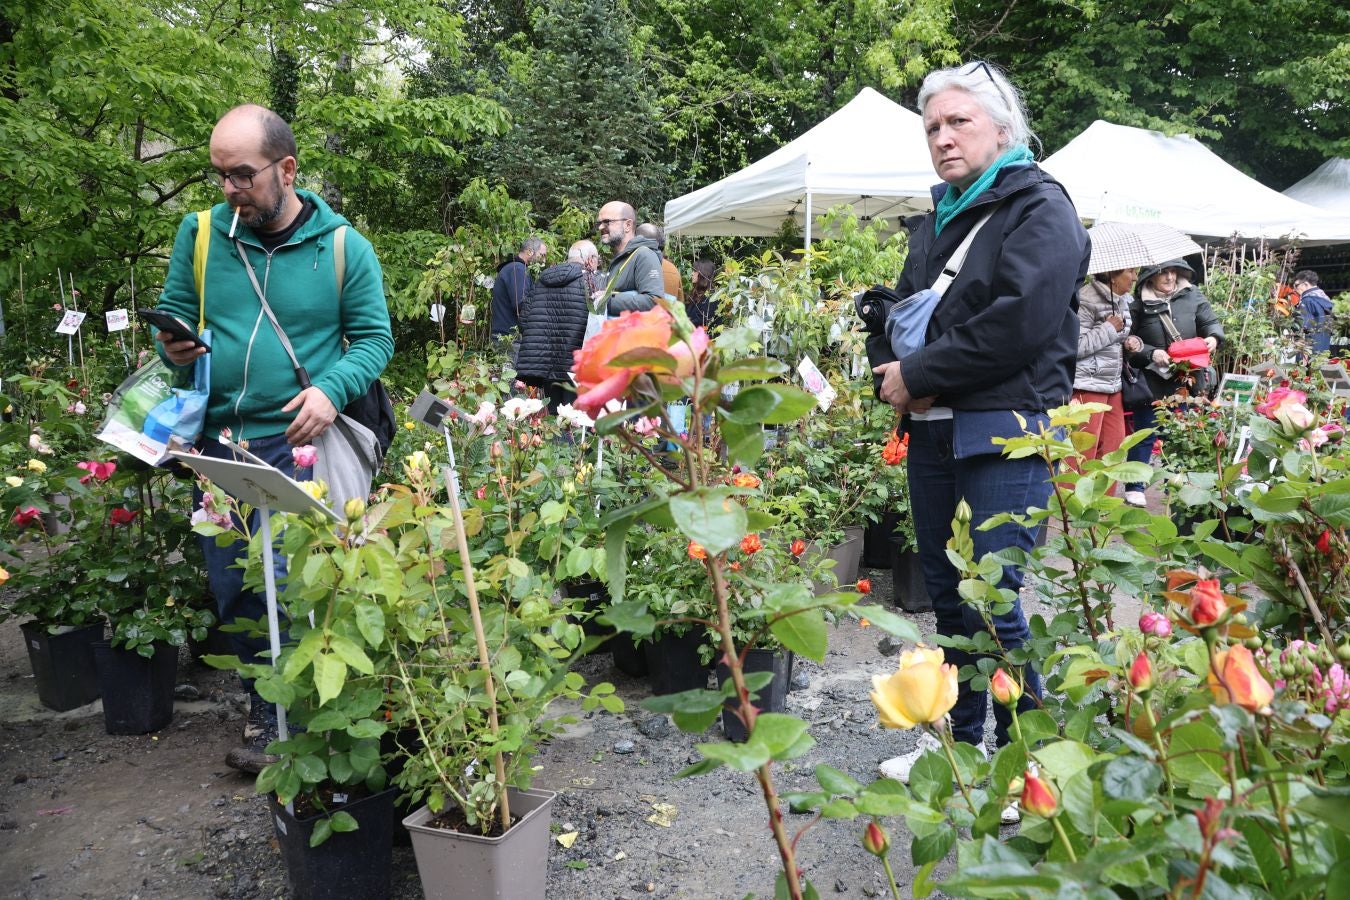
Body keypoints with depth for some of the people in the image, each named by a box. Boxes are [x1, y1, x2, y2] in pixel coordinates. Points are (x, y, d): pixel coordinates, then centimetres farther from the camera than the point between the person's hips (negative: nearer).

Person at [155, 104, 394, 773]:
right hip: (217, 442, 4)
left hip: (295, 442, -4)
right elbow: (172, 315, 14)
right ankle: (269, 701, 32)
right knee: (230, 588, 12)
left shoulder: (343, 246, -3)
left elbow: (374, 337, -1)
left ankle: (274, 723, 14)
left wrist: (332, 388, -19)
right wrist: (173, 348, -9)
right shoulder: (200, 233, 5)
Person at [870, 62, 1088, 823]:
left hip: (1005, 435, -7)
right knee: (946, 590, 13)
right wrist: (892, 373, 0)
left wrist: (919, 375, -14)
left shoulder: (1040, 209, -5)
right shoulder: (939, 220, 18)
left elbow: (1018, 323, -19)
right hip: (933, 432, 7)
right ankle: (958, 739, 28)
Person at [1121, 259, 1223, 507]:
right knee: (1144, 435, 5)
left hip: (1185, 381, 4)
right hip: (1150, 382, -4)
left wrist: (1213, 337, -12)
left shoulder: (1192, 296, 1)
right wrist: (1151, 353, -19)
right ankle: (1135, 488, 15)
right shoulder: (1139, 304, -9)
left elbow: (1211, 322, 8)